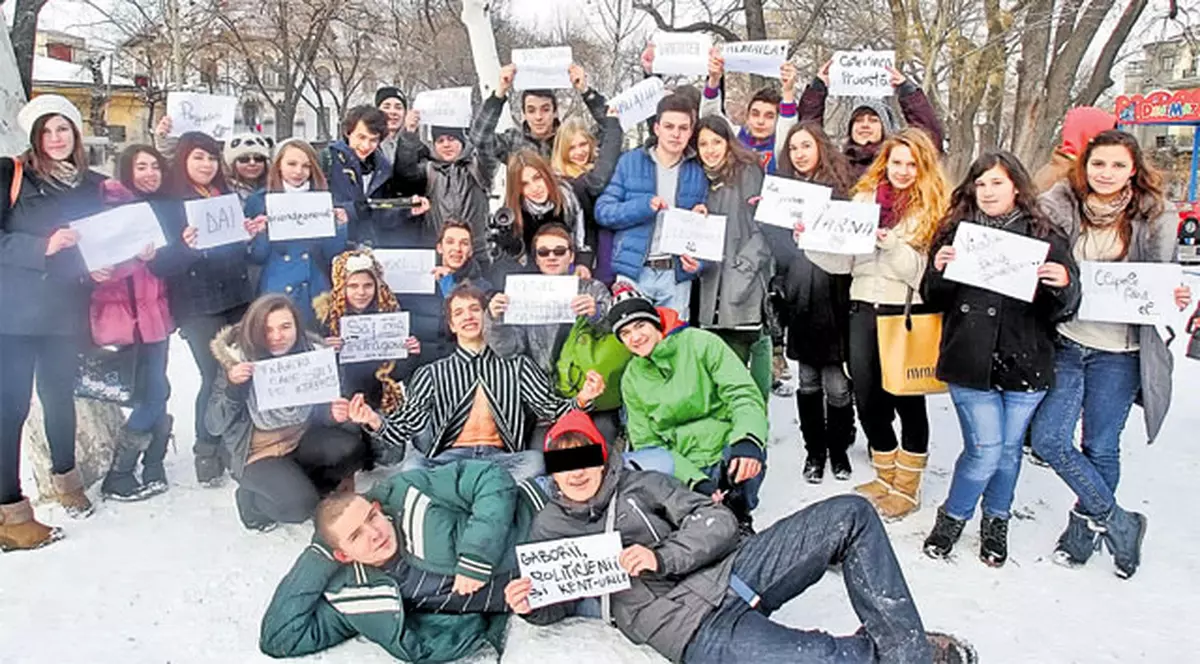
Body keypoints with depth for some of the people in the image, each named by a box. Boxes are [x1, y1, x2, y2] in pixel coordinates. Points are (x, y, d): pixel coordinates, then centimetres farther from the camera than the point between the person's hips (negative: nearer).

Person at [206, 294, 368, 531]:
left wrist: (334, 412, -25)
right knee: (300, 505, -26)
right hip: (259, 452, -4)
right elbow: (213, 426, -15)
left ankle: (303, 482, 4)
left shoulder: (312, 352, -9)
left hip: (303, 439, 4)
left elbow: (320, 409, -1)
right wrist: (232, 389, -33)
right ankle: (251, 499, 7)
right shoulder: (238, 360, -17)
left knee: (352, 447, -23)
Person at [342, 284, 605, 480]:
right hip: (450, 457, 0)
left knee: (535, 459, -35)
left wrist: (581, 399, -13)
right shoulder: (432, 374, 18)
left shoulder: (517, 366, 17)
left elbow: (551, 409, 8)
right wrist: (374, 421, -11)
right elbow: (405, 426, 10)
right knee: (412, 467, -33)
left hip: (500, 458, 0)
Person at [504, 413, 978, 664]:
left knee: (850, 514, -7)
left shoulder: (640, 484, 14)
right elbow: (556, 604, 15)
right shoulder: (549, 529, 12)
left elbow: (716, 521, 5)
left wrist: (662, 557, -13)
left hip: (731, 571, 5)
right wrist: (529, 603, -9)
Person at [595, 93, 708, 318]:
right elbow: (602, 211, -2)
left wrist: (698, 261, -9)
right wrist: (644, 207, -17)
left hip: (677, 275, 2)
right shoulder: (630, 162, 2)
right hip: (632, 271, -2)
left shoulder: (698, 173, 9)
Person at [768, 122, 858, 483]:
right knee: (808, 380, 9)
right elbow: (774, 241, 12)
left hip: (831, 299, -3)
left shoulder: (841, 186, 2)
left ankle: (839, 449, 18)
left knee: (835, 381, -1)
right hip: (800, 300, 3)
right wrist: (780, 286, 2)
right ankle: (814, 450, 22)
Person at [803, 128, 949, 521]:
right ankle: (886, 476, 29)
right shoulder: (864, 198, 11)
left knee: (907, 398, 3)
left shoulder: (933, 206, 0)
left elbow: (922, 270, -9)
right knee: (868, 397, 10)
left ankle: (907, 486, 19)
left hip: (907, 311, -4)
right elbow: (841, 261, 8)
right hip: (864, 307, 4)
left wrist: (888, 242, -22)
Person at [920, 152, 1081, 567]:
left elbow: (1063, 310, 1)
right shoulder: (956, 233, 3)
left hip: (1025, 365, 1)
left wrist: (1064, 285, -20)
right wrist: (938, 272, -15)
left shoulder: (1045, 238, 1)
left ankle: (996, 522, 36)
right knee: (985, 451, -4)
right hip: (970, 364, -1)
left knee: (1009, 450, 13)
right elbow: (934, 301, 5)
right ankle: (953, 517, 21)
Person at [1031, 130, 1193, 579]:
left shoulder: (1154, 220, -1)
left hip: (1118, 353, -1)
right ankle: (1119, 523, 15)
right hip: (1064, 343, 1)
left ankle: (1085, 530, 32)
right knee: (1049, 439, -5)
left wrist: (1173, 300, -13)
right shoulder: (1059, 207, -3)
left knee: (1100, 449, 9)